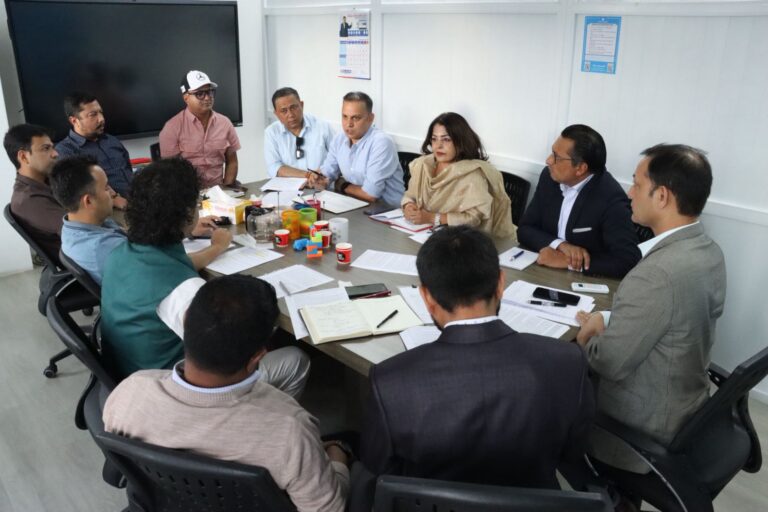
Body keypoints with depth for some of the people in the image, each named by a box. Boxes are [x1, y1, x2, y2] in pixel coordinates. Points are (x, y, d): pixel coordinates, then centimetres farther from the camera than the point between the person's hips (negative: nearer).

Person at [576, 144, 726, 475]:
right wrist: (606, 326, -1)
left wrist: (589, 336, -7)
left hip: (644, 429, -8)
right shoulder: (709, 252, -4)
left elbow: (609, 363, -26)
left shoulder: (657, 274, -34)